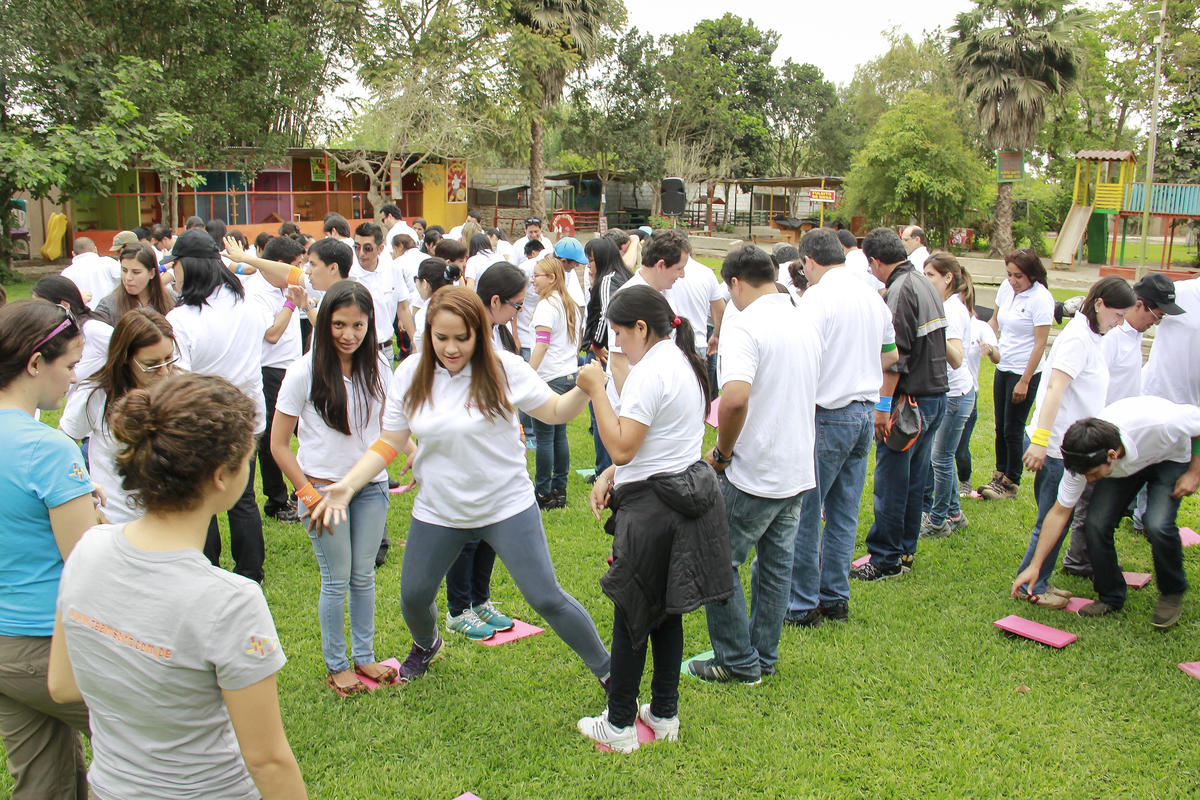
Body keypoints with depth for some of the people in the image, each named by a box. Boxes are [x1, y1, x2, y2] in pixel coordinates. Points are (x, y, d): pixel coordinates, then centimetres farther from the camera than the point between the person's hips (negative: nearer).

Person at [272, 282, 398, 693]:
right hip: (324, 486, -3)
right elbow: (278, 444, -9)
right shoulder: (304, 372, -14)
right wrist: (309, 495, -12)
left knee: (364, 574, 14)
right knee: (337, 580, 5)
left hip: (372, 486, 4)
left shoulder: (377, 366, -3)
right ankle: (336, 666, 23)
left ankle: (364, 657, 30)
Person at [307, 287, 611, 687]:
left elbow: (556, 412, -5)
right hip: (437, 512, 4)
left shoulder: (504, 368, -14)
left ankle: (607, 670, 17)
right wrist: (347, 485, -14)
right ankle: (426, 645, 53)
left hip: (507, 507, -3)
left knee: (546, 598, -4)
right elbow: (390, 441, -2)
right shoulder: (411, 374, -7)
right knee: (414, 596, 17)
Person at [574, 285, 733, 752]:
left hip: (652, 508, -9)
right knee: (666, 611, 17)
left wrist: (597, 390, -16)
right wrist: (612, 475, 9)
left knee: (631, 615, 4)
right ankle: (664, 714, 28)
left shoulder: (649, 371, -19)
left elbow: (621, 447, -22)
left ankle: (620, 725, 15)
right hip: (690, 493, 9)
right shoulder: (685, 362, 11)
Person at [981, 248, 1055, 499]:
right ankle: (1000, 475, 25)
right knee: (1000, 427, 13)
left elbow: (1040, 343, -16)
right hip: (1002, 368, 6)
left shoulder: (1041, 298, -16)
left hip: (1025, 372, -6)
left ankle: (1011, 483, 13)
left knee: (1012, 431, 1)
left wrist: (1024, 381, -17)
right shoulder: (1006, 288, 3)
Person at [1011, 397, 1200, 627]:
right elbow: (1059, 513, -19)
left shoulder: (1158, 423, -43)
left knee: (1158, 526, -25)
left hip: (1171, 457, -3)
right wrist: (1035, 566, -20)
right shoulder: (1084, 458, -30)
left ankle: (1172, 594, 3)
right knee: (1096, 524, -16)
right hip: (1125, 463, 3)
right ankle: (1111, 597, 7)